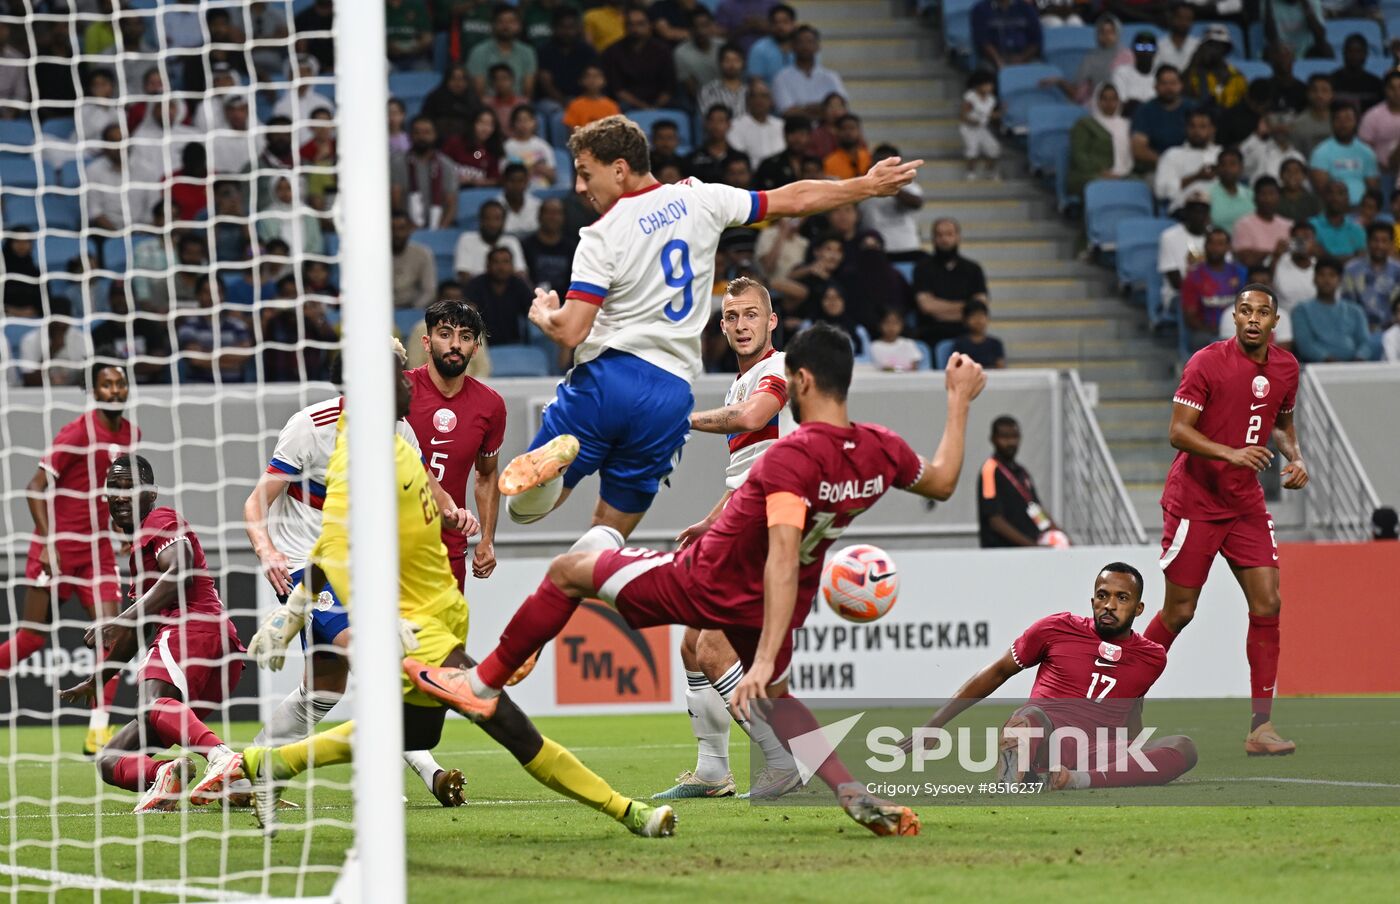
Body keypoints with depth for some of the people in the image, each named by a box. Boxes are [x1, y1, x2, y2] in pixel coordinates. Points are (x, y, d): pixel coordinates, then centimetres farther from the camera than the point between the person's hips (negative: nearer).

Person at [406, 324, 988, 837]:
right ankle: (858, 798, 10)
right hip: (766, 607, 6)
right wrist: (960, 401, 21)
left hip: (704, 584, -6)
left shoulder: (793, 457, -30)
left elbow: (783, 559, -37)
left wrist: (763, 661, -40)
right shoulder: (881, 451, -10)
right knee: (775, 699, 30)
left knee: (567, 571, 9)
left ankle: (483, 684, 19)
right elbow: (942, 481, 11)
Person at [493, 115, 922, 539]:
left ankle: (552, 459, -34)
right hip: (671, 391, 4)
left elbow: (570, 332, -11)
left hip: (608, 378, -4)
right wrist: (866, 185, 29)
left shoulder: (602, 237, -6)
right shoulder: (698, 201, 7)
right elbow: (793, 200, 17)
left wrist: (543, 314, 13)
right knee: (609, 536, 13)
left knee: (526, 506, -2)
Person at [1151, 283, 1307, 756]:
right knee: (1179, 611, -2)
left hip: (1245, 501, 5)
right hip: (1194, 500, -5)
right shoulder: (1207, 362, -13)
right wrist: (1229, 453, -30)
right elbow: (1178, 432, -16)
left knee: (1267, 603, -7)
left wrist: (1295, 459, 2)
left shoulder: (1285, 368, 5)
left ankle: (1260, 727, -4)